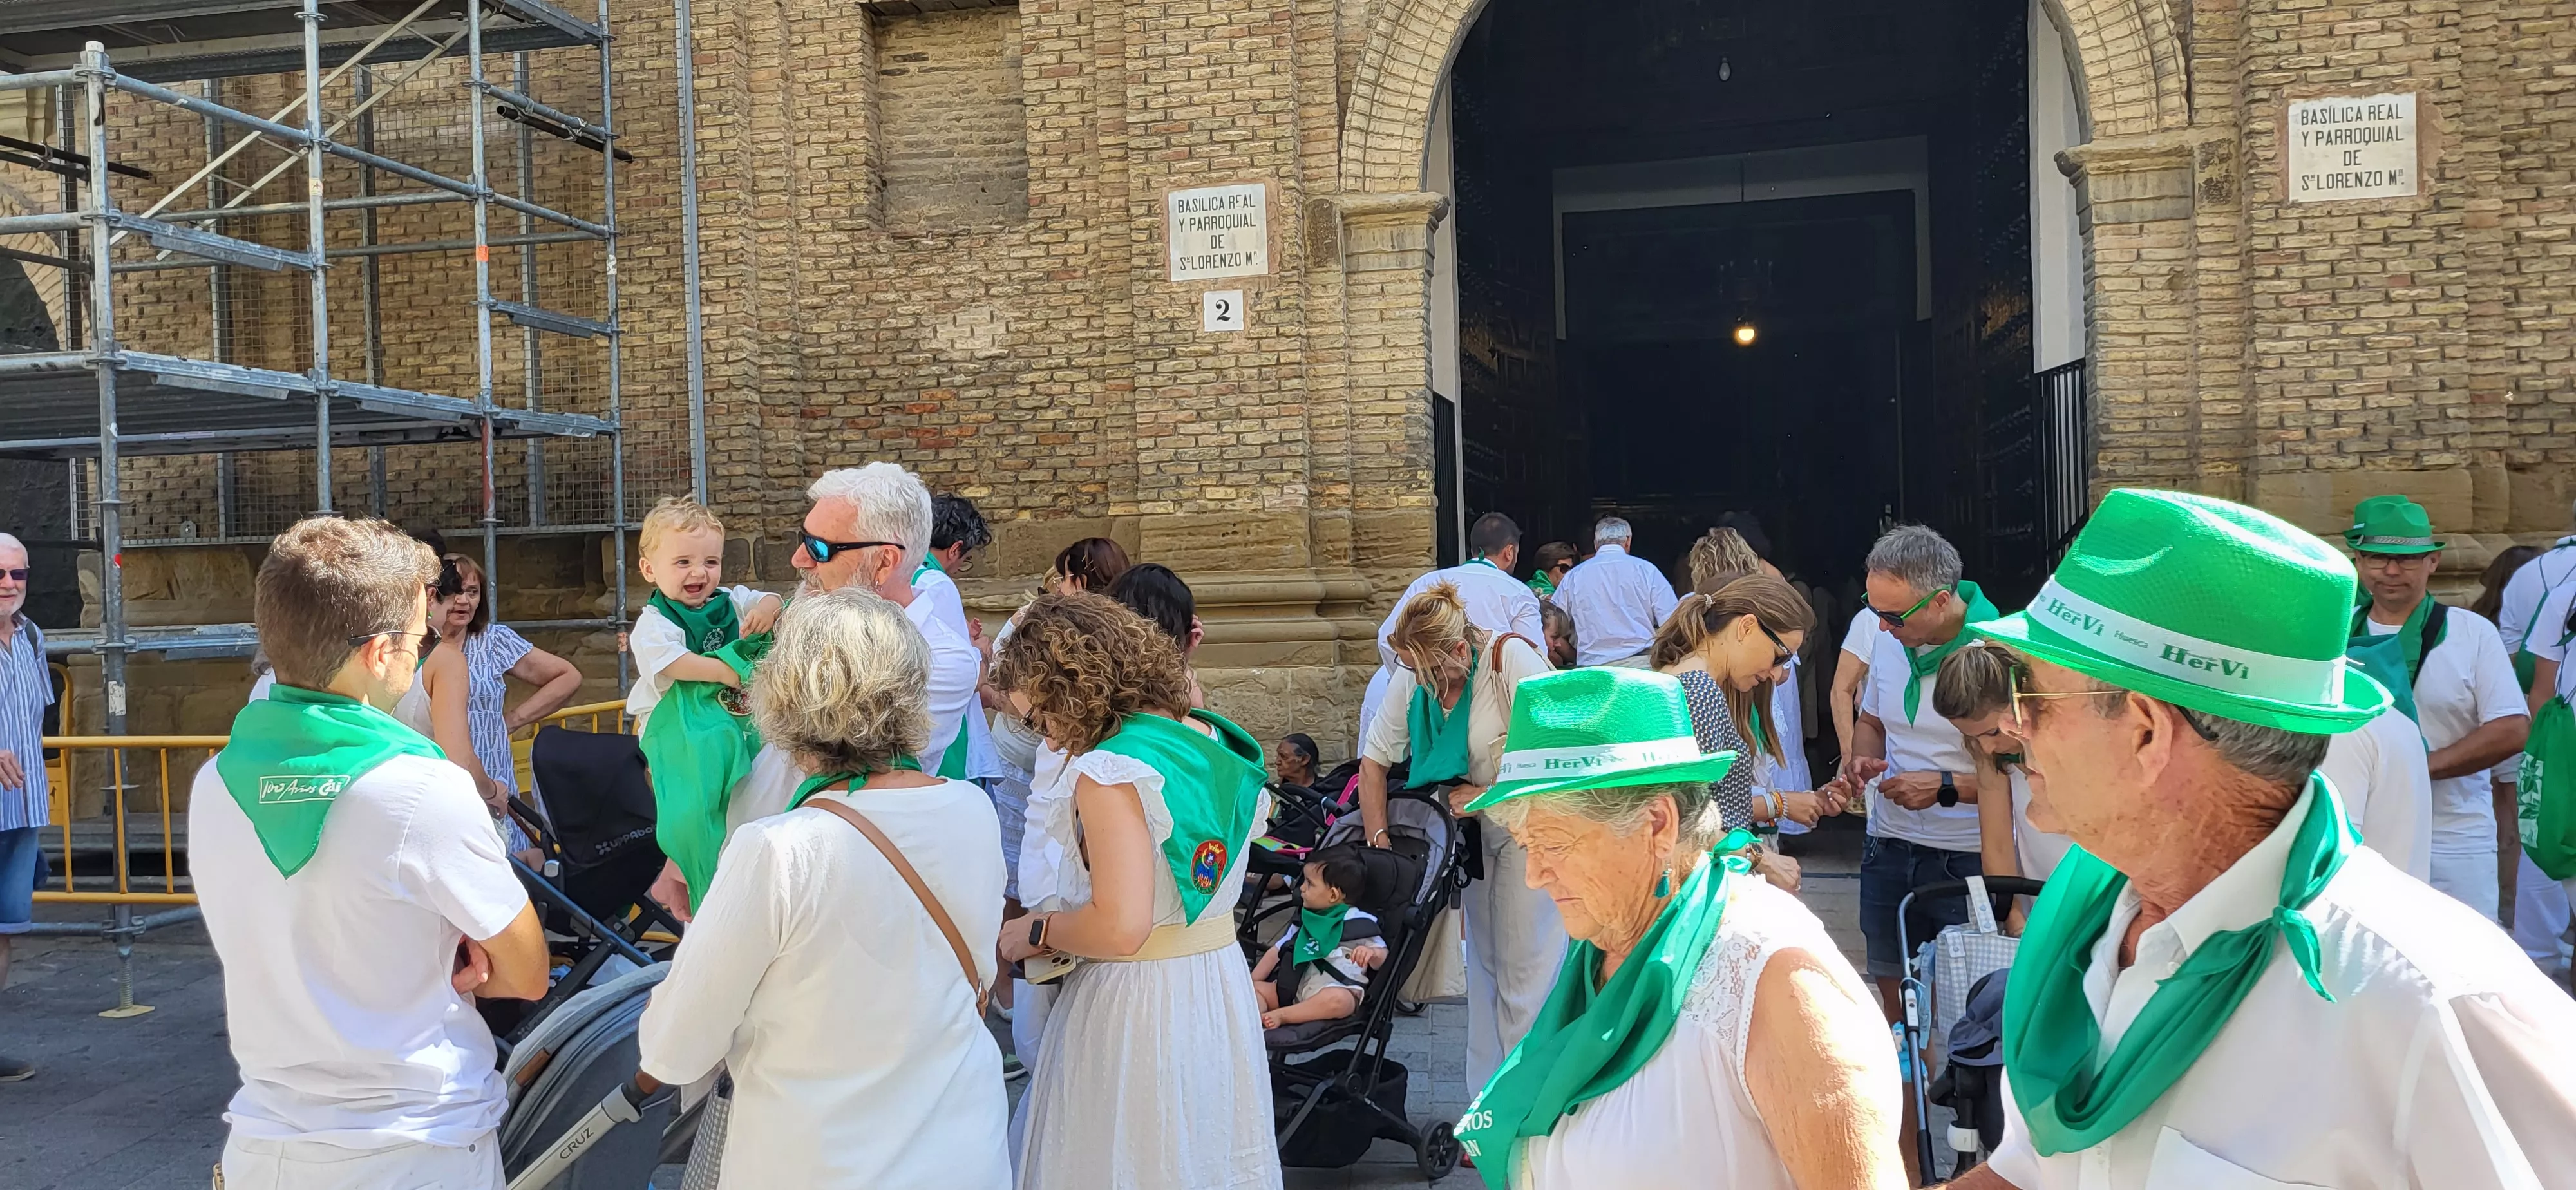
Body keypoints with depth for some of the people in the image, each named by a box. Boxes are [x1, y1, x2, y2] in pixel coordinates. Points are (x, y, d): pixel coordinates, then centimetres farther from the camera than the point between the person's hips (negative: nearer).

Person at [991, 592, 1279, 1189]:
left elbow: (1120, 927, -25)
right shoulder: (1213, 738, 3)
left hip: (1133, 1003, -8)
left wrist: (1033, 932, -9)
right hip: (1223, 986, 8)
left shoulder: (1108, 772, -20)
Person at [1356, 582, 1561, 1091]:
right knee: (1482, 960, 13)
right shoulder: (1412, 677, -7)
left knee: (1525, 962, -6)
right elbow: (1375, 758, -1)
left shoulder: (1510, 660, -24)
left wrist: (1488, 793, -24)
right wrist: (1378, 837, -9)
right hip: (1475, 825, 7)